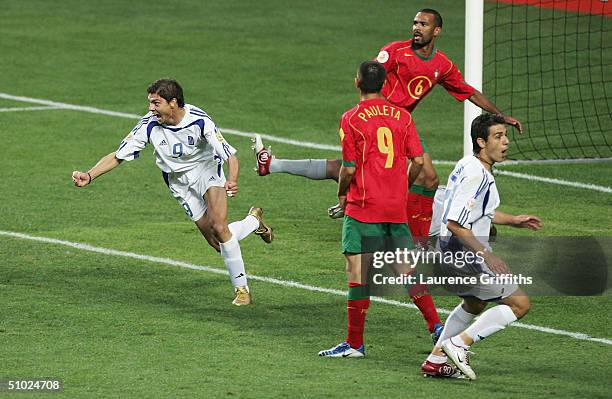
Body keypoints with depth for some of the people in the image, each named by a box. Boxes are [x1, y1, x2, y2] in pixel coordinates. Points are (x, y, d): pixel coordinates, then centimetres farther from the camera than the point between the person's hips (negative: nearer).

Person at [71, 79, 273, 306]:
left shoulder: (199, 121, -28)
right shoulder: (149, 125, -20)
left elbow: (231, 156, -27)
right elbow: (117, 157, -12)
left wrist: (232, 181, -48)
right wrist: (88, 176, -25)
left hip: (207, 170, -3)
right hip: (179, 182, 3)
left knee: (219, 226, -25)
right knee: (216, 242, -3)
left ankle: (241, 288, -6)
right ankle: (254, 221, 30)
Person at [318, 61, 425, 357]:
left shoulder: (351, 119, -7)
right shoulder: (402, 116, 6)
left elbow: (349, 167, -9)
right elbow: (418, 160, 4)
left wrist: (342, 194, 9)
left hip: (363, 208, -5)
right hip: (397, 208, 5)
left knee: (357, 272, -3)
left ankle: (355, 344, -4)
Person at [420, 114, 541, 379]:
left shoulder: (470, 166, 9)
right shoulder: (476, 175, -23)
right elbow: (456, 224, -27)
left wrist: (514, 220, 25)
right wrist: (487, 256, -27)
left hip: (451, 254, 10)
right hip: (465, 255, -10)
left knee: (474, 303, 33)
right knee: (520, 303, -6)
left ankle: (435, 360, 35)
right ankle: (458, 343, -7)